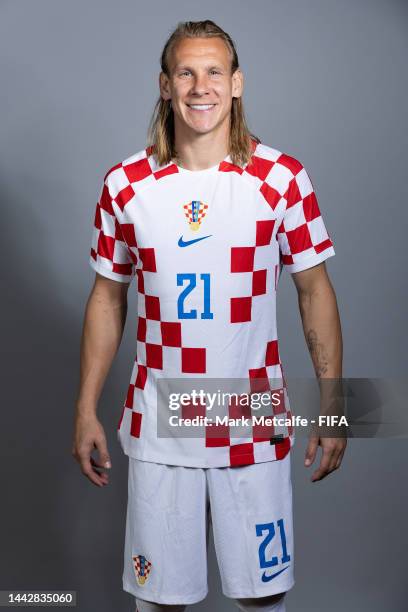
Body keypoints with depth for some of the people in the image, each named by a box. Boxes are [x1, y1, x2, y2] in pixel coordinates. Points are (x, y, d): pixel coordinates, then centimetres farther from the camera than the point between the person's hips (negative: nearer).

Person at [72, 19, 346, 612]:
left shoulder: (283, 177, -5)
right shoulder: (125, 184, -1)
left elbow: (315, 290, 1)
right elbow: (107, 298, 6)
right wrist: (86, 411, 4)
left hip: (255, 421, -1)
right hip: (158, 422, 1)